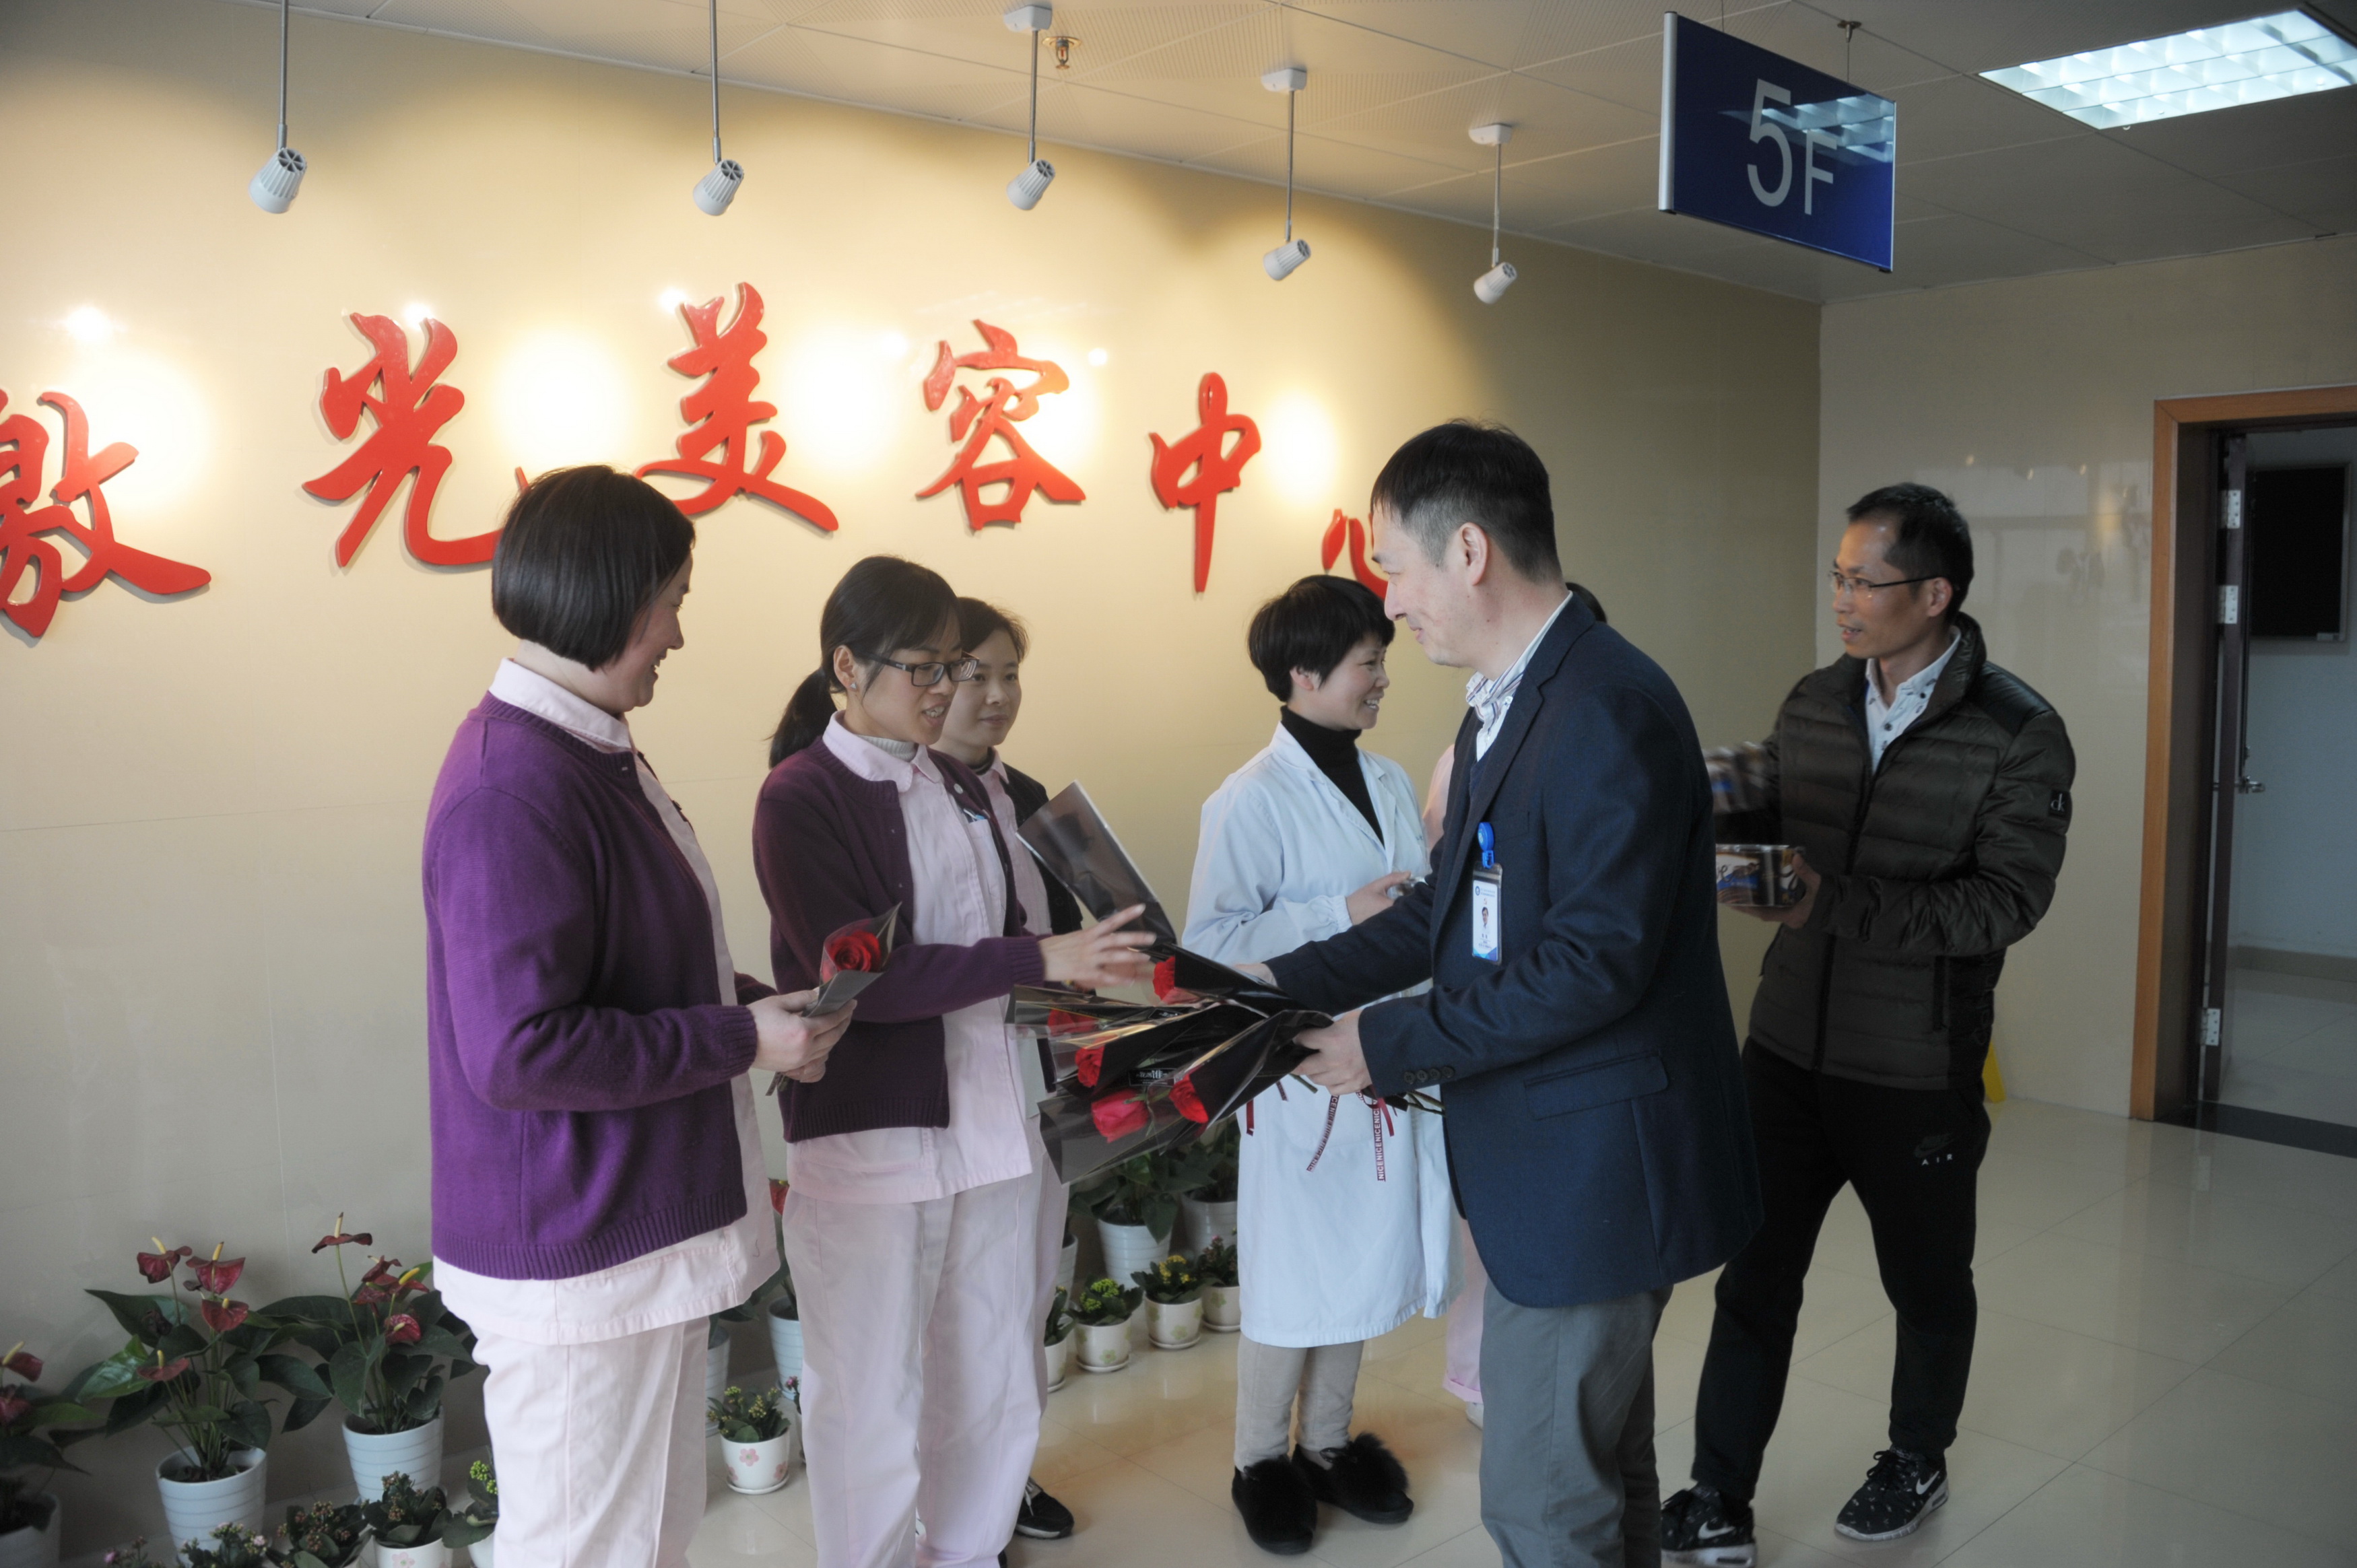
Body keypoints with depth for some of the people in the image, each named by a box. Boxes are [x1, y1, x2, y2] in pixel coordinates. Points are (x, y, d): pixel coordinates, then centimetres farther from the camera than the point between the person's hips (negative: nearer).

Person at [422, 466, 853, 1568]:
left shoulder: (584, 752, 8)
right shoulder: (518, 793, -24)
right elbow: (519, 1052, -27)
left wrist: (751, 1002, 5)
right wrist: (741, 1040, -18)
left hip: (641, 1223, 10)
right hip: (578, 1255, -10)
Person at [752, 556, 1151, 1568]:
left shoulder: (960, 785, 11)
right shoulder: (798, 799, -10)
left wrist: (1086, 970, -1)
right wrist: (1041, 961, -20)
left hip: (991, 1125, 6)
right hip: (869, 1141, -6)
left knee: (994, 1382, 15)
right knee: (872, 1400, 6)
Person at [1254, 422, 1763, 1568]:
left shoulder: (1611, 709, -22)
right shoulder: (1505, 701, 10)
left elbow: (1596, 960, -26)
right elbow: (1451, 907, 12)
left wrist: (1393, 1043, -19)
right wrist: (1282, 988, 3)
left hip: (1594, 1161, -10)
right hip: (1547, 1157, 10)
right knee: (1602, 1466, 24)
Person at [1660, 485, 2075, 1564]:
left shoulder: (2017, 735, -13)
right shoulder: (1815, 704, 4)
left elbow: (2005, 902, -18)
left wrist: (1836, 902, -26)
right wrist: (1708, 784, -16)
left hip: (1916, 1073, -3)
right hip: (1788, 1047, 4)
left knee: (1926, 1281, 18)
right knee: (1754, 1275, 7)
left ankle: (1918, 1460, 44)